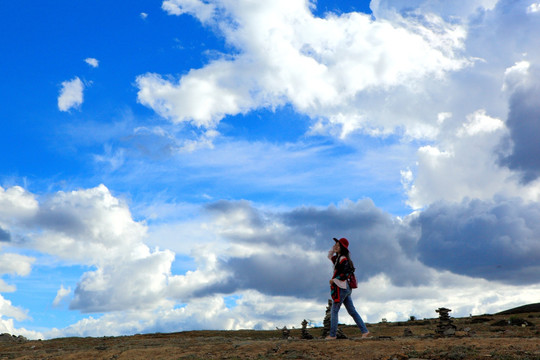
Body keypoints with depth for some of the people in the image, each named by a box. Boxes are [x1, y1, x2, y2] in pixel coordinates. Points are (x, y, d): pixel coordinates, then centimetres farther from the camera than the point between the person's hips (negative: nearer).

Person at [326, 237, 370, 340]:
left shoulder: (343, 259, -14)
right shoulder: (338, 258, 15)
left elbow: (346, 273, -22)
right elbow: (330, 256, 31)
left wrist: (334, 279, -14)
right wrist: (333, 248, 13)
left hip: (341, 288, -10)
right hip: (346, 288, 10)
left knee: (334, 311, -3)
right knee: (352, 311, 9)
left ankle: (332, 335, 0)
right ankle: (365, 331, 8)